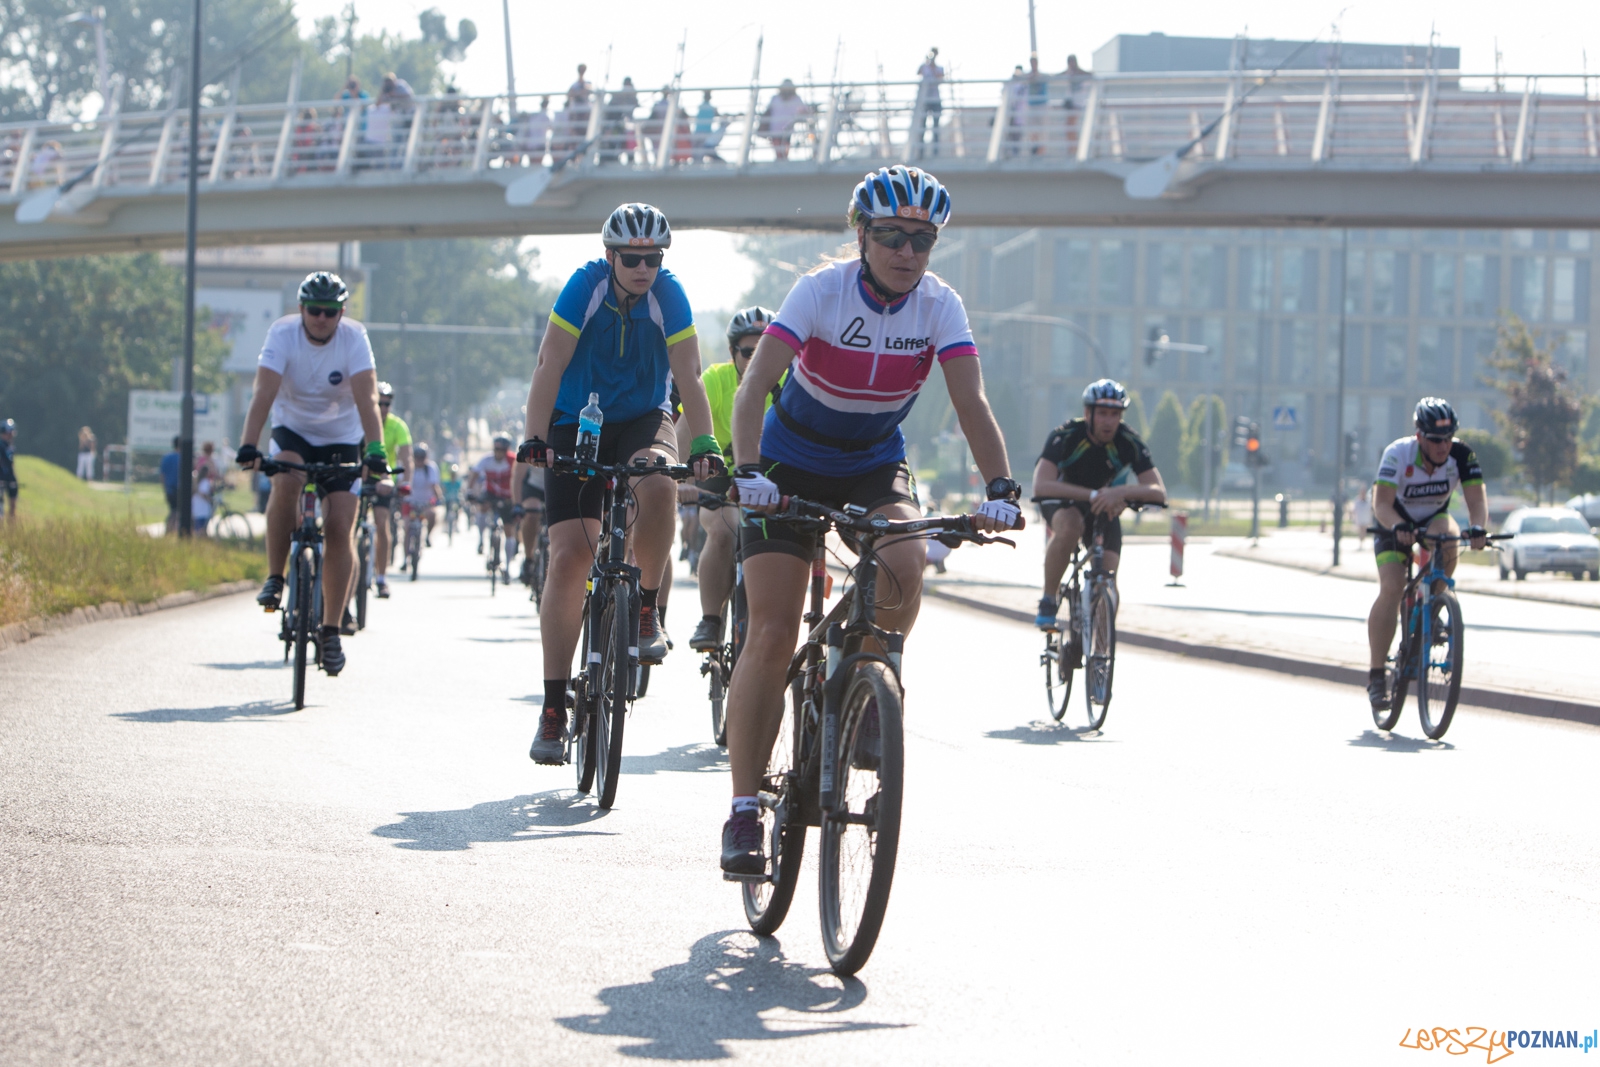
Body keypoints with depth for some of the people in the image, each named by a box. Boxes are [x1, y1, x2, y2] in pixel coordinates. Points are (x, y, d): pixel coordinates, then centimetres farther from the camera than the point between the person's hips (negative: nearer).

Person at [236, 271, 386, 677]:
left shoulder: (354, 337, -20)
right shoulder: (283, 333, -20)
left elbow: (367, 397, -31)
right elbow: (264, 393, -30)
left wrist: (375, 450, -45)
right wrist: (249, 446, -44)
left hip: (341, 437, 0)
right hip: (293, 429, 0)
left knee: (340, 529, -11)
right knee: (286, 483, -32)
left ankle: (331, 631, -4)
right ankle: (275, 577, -14)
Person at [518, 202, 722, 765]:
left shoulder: (668, 295, -12)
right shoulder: (585, 286, -16)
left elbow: (689, 376, -15)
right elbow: (550, 366, -19)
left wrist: (704, 443, -28)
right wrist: (535, 438, -30)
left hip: (643, 419, 0)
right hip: (576, 424, 0)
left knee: (657, 483, -36)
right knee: (569, 555, -11)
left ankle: (647, 609, -13)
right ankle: (553, 707, -7)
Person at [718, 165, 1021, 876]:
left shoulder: (940, 306, -15)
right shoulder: (820, 292, -22)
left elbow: (972, 402, -23)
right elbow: (754, 387, -31)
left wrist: (999, 487, -39)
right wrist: (747, 470, -47)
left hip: (874, 467, 2)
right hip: (791, 465, -2)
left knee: (905, 563, -31)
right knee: (771, 637, -11)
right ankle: (744, 811, -4)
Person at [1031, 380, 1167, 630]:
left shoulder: (1129, 442, -23)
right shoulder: (1065, 436, -29)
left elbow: (1159, 492, -30)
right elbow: (1041, 486, -41)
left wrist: (1121, 492, -50)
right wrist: (1092, 495, -52)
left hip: (1103, 506, 3)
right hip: (1063, 501, -3)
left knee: (1108, 579, -15)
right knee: (1069, 527, -38)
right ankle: (1048, 601, -22)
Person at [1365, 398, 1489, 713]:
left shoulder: (1461, 454, -21)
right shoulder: (1398, 454, -27)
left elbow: (1476, 498, -28)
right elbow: (1381, 503, -35)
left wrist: (1478, 527, -49)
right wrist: (1398, 526, -55)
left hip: (1434, 518, 2)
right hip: (1395, 523, -2)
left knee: (1448, 538, -34)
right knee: (1391, 588, -22)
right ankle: (1376, 675, -18)